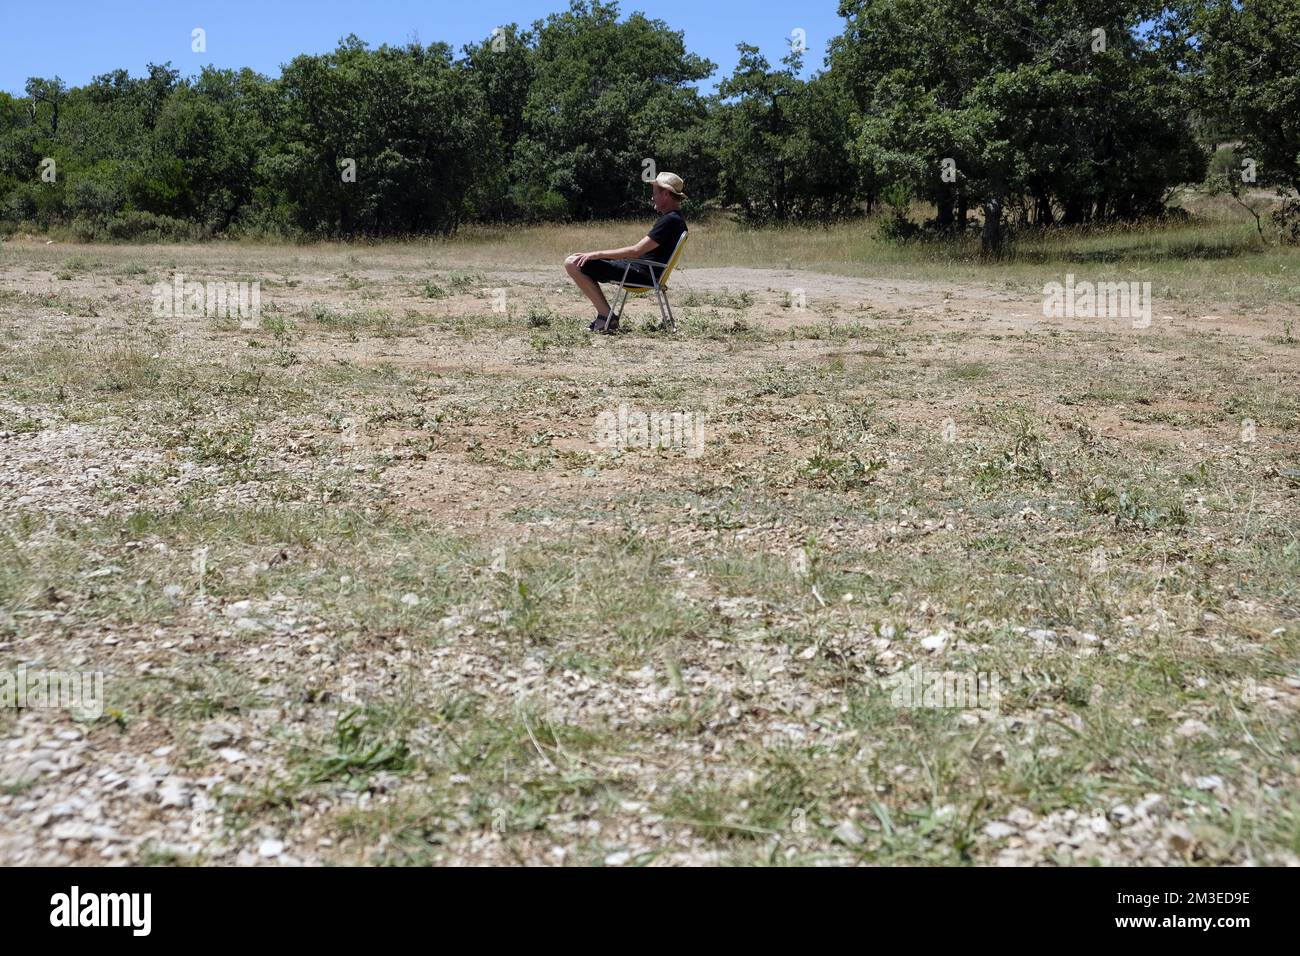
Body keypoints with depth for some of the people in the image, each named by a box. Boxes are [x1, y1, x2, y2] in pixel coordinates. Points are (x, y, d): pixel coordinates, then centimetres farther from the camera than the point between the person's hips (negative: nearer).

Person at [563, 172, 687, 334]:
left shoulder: (670, 220, -18)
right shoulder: (674, 218, 16)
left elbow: (636, 251, -22)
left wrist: (598, 254, -18)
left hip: (641, 274, -11)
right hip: (642, 270, 11)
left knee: (573, 264, -15)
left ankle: (607, 317, -12)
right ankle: (605, 316, 10)